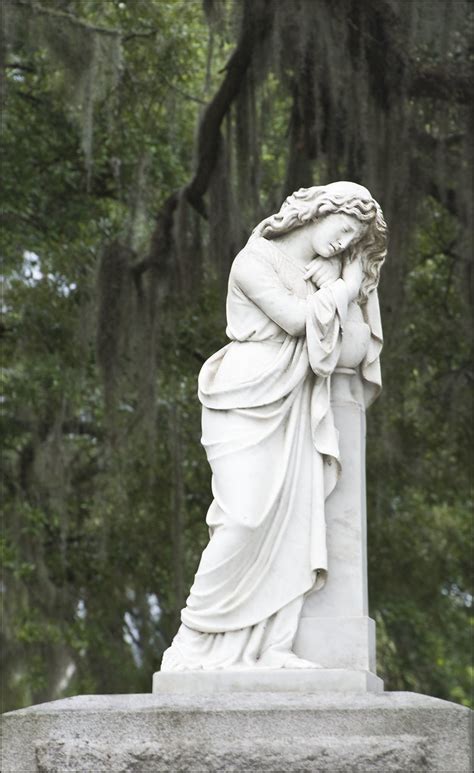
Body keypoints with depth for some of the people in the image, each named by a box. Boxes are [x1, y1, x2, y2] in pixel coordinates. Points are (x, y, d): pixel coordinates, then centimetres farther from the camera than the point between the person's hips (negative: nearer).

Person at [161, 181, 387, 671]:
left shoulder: (328, 275, 17)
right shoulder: (254, 260, -4)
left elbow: (358, 350, 7)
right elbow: (295, 319, -14)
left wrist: (341, 290, -2)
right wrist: (343, 290, -1)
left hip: (293, 409, 7)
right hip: (245, 403, -7)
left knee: (294, 518, -8)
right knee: (246, 517, -18)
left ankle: (272, 645, -10)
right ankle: (194, 640, -12)